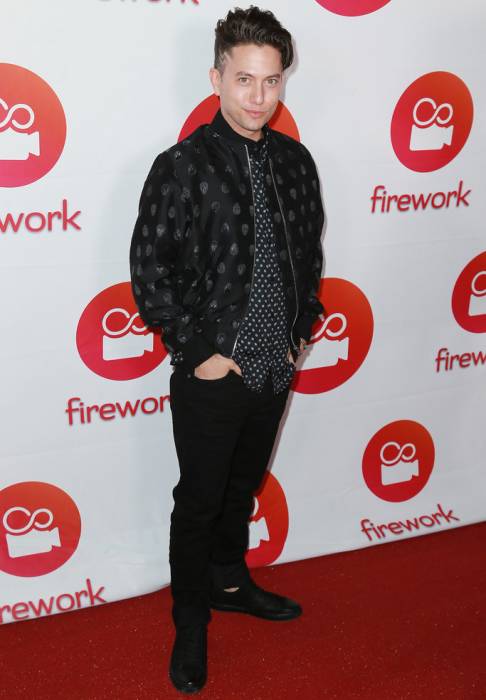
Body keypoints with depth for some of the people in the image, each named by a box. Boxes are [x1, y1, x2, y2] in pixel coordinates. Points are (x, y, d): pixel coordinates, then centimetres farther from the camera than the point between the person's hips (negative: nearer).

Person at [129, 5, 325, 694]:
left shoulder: (294, 161, 2)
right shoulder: (183, 166, -14)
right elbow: (149, 273, -14)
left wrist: (302, 329, 6)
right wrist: (198, 352, -14)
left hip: (275, 369, 5)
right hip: (212, 375, -5)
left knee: (243, 487, 23)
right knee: (200, 499, 10)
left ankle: (230, 580, 46)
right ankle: (191, 622, 30)